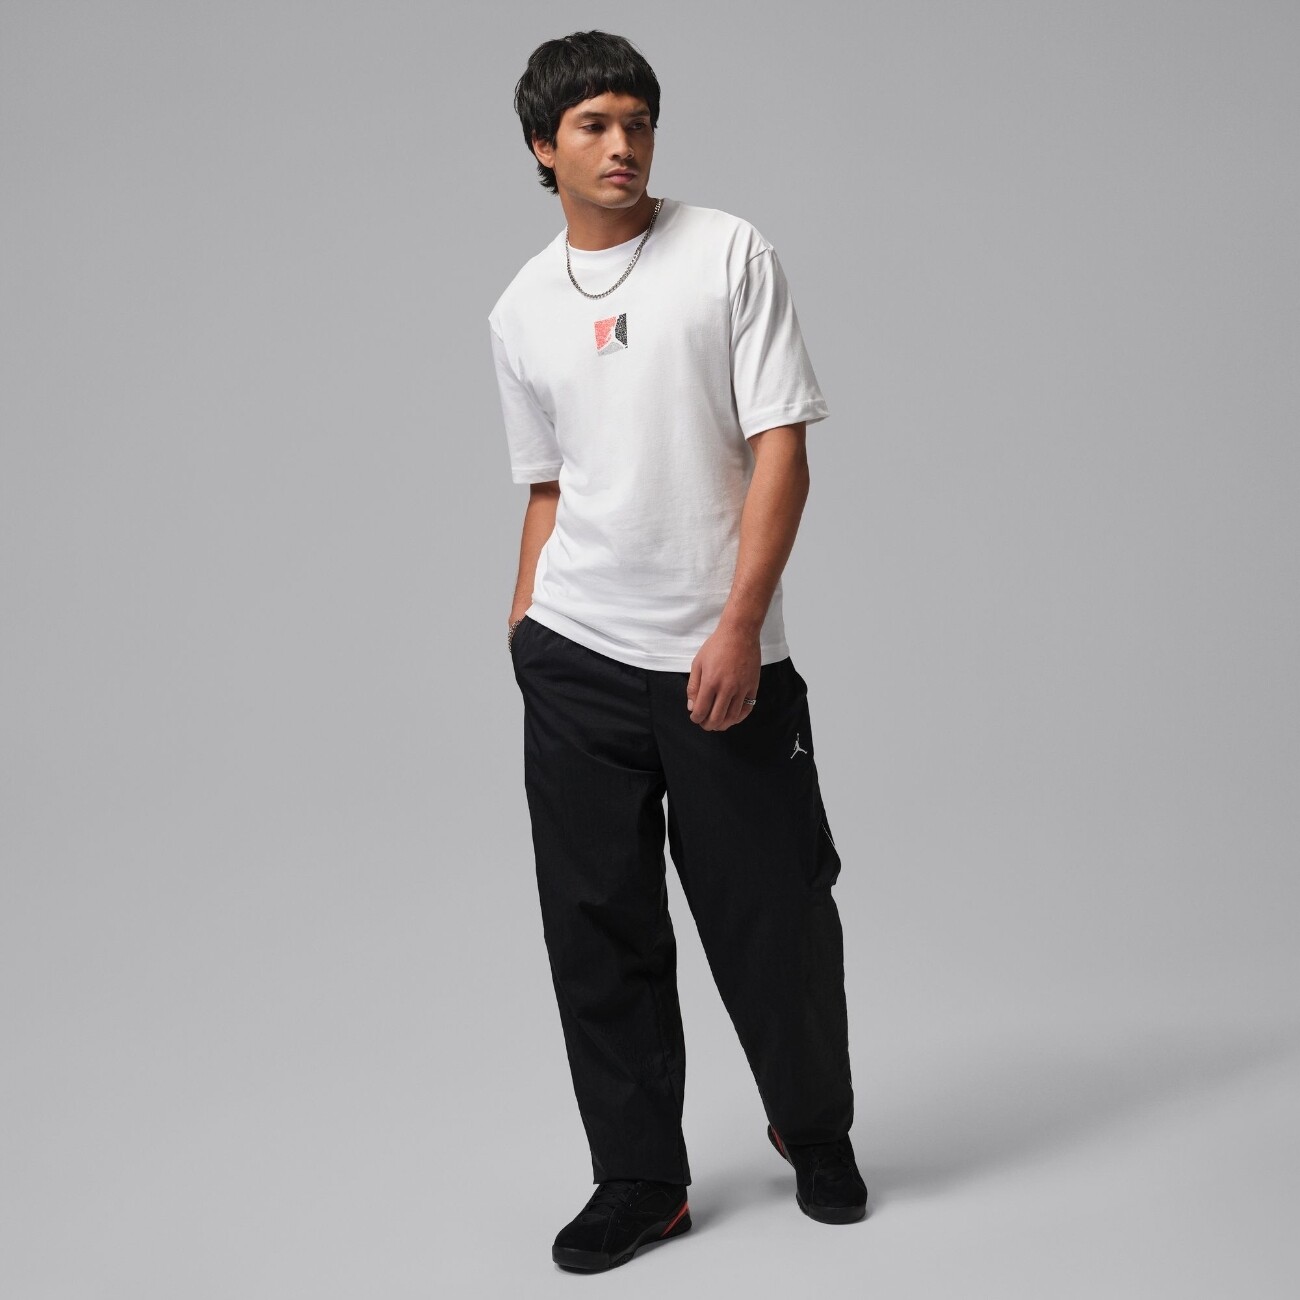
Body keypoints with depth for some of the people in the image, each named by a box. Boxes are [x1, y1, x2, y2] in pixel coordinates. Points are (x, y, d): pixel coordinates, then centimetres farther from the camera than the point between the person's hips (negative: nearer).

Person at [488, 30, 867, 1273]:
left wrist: (740, 627, -16)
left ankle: (818, 1136, 30)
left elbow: (781, 449, -8)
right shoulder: (521, 311, 10)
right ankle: (639, 1182, 19)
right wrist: (524, 630, 15)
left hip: (725, 662, -3)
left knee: (774, 921, 5)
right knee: (598, 934, 5)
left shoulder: (729, 252, -2)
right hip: (577, 662, 3)